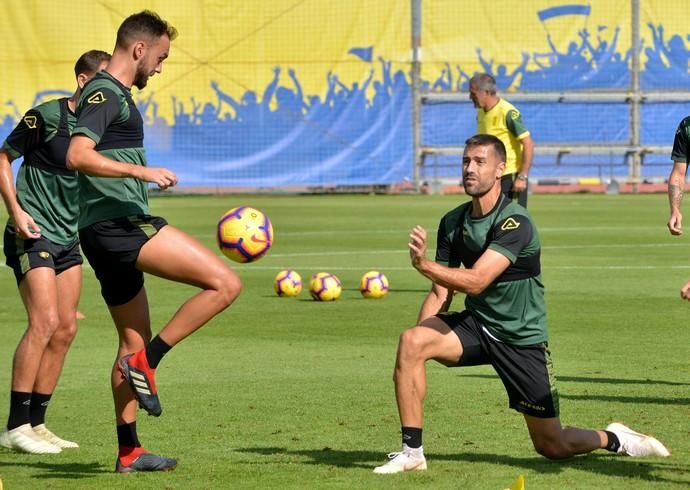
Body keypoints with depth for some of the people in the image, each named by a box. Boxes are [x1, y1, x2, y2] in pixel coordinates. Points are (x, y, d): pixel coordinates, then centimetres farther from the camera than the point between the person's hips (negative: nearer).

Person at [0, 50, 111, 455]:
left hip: (69, 237, 8)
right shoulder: (47, 116, -12)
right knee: (44, 322, -17)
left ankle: (36, 424, 13)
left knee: (65, 330, 5)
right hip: (33, 234, -8)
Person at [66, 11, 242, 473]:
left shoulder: (115, 96, 22)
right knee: (225, 283, -17)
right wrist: (141, 171, -26)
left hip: (112, 232, 11)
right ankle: (147, 363, -14)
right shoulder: (105, 94, -10)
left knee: (135, 340, 15)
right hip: (119, 223, -11)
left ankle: (129, 451, 18)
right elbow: (78, 155, -24)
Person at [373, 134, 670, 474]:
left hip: (521, 338, -5)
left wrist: (424, 264, -46)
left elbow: (475, 281, -32)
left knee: (553, 446, 0)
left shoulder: (514, 223, -21)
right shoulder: (453, 223, 1)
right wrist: (423, 337, -11)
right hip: (475, 324, 5)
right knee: (411, 341, -24)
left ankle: (614, 439, 32)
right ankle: (411, 452, -15)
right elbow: (441, 292, 5)